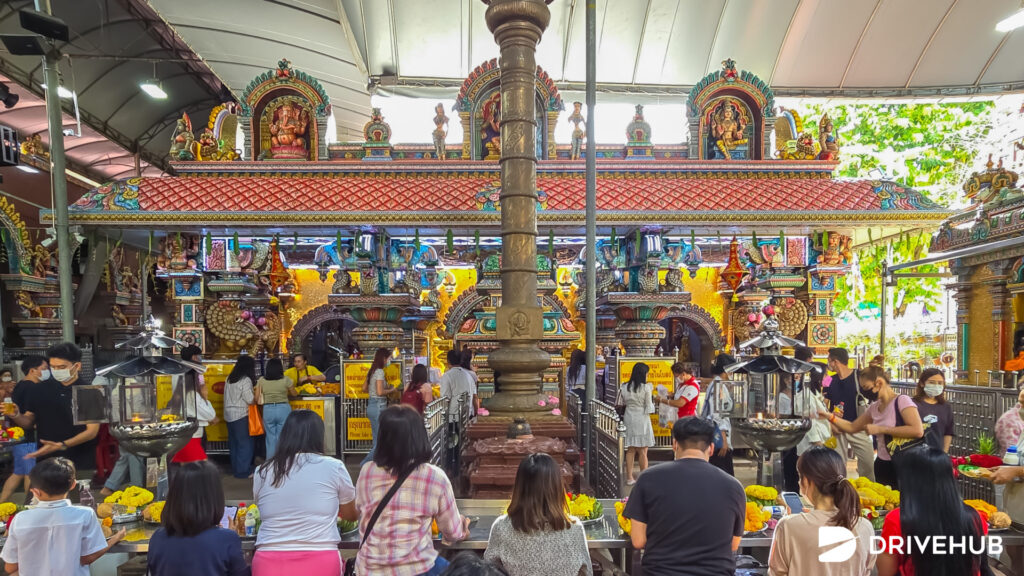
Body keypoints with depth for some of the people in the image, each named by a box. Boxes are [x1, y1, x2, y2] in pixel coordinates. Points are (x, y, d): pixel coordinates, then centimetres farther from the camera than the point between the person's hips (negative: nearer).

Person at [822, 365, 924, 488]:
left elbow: (918, 431, -25)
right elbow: (852, 427, 16)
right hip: (882, 466, 7)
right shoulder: (874, 408, 8)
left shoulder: (902, 400, -12)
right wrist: (830, 417, 0)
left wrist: (880, 429, -21)